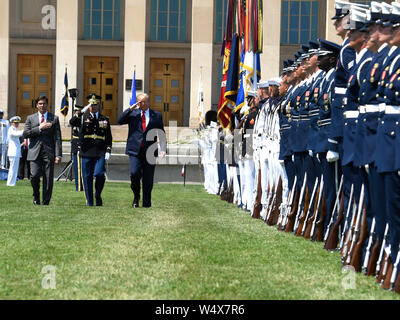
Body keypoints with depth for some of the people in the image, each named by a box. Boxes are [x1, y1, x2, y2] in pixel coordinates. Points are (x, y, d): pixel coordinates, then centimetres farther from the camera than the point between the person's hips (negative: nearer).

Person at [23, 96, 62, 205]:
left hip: (49, 152, 0)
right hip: (35, 152, 0)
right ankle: (36, 196, 14)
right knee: (34, 175, -13)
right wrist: (39, 128, -8)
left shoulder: (54, 118, 9)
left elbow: (57, 138, 3)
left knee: (48, 179, -3)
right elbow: (25, 134, 2)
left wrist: (58, 155, -6)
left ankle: (46, 202, 4)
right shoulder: (30, 118, 13)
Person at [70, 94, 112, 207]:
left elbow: (109, 137, 12)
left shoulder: (105, 119, 12)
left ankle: (98, 195, 6)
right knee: (87, 178, 2)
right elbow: (72, 122, -12)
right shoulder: (83, 117, 8)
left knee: (99, 174, -18)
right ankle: (89, 203, 11)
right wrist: (82, 111, -20)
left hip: (100, 153, 0)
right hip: (86, 153, 0)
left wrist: (108, 151, 0)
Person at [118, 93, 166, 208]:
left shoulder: (156, 115, 11)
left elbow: (161, 134, 12)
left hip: (149, 151, 1)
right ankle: (136, 196, 5)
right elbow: (120, 120, -5)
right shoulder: (132, 114, 10)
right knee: (135, 173, -19)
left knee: (148, 179, 1)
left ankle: (146, 203, 12)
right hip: (135, 150, -1)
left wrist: (163, 149, 0)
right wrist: (131, 108, -9)